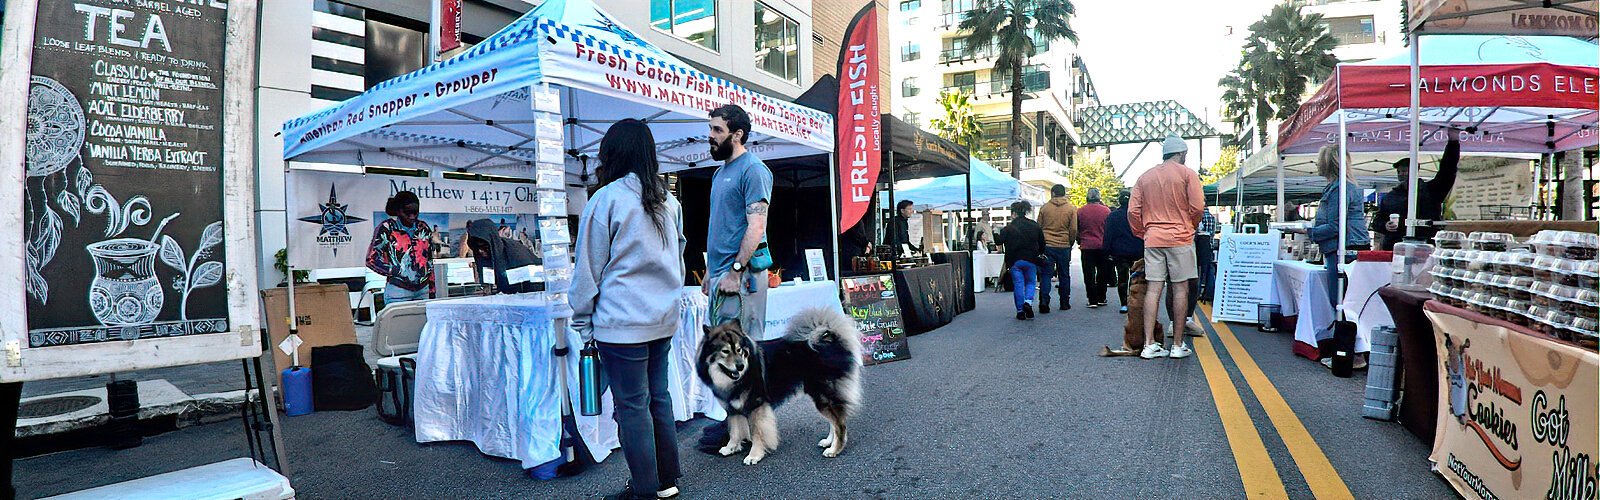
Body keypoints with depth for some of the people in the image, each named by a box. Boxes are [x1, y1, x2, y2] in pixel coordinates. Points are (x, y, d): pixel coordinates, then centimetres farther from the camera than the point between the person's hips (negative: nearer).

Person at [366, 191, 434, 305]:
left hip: (423, 291, 4)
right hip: (398, 292, -4)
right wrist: (399, 272, -15)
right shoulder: (386, 228, -3)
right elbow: (372, 260, -6)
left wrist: (432, 290, 13)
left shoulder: (424, 228, 9)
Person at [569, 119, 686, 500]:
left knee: (632, 407, 2)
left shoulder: (607, 199, -9)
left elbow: (588, 268, -6)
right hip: (664, 319, 7)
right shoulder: (668, 201, 10)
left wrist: (583, 322, 1)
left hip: (622, 323, -7)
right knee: (658, 397, 15)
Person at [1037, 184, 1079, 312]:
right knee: (1064, 276, 11)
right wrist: (1070, 244, 14)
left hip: (1046, 245, 0)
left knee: (1045, 275, 1)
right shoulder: (1071, 208, 1)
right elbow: (1073, 229, 0)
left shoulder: (1044, 208, 3)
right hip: (1064, 246, 0)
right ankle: (1065, 303, 18)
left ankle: (1044, 302, -11)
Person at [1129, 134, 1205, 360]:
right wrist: (1191, 227, 10)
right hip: (1180, 239, -3)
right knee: (1180, 289, 3)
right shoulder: (1187, 174, -1)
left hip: (1152, 240, 4)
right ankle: (1177, 345, 7)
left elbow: (1133, 211, 5)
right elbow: (1197, 207, -7)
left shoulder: (1145, 177, 10)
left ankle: (1149, 345, 0)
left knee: (1154, 289, 2)